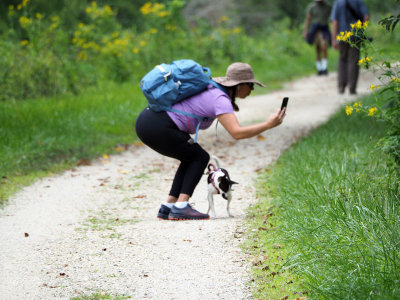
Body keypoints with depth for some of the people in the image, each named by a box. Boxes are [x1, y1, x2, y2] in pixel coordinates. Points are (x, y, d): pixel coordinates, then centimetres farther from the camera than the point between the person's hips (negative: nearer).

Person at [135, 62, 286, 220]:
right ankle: (180, 208, -6)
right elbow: (237, 133, -22)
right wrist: (268, 125, -14)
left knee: (192, 159, 18)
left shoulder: (210, 87, 18)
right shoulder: (220, 99, -10)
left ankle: (167, 208, 13)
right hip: (156, 127, -9)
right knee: (200, 158, 3)